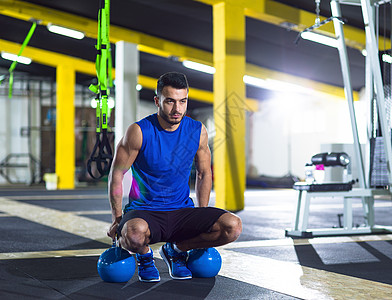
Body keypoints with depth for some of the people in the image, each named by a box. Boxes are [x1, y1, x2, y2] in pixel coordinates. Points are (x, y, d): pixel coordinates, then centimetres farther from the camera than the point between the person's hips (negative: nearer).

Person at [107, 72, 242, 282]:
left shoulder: (198, 132, -2)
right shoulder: (139, 132, -14)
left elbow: (204, 174, 11)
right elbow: (116, 174, -5)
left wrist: (203, 221, 9)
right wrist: (117, 220, -6)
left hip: (182, 211, 4)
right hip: (144, 212, -4)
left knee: (233, 227, -19)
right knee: (135, 233, -40)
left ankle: (176, 250, 8)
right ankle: (144, 256, 1)